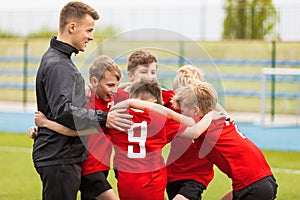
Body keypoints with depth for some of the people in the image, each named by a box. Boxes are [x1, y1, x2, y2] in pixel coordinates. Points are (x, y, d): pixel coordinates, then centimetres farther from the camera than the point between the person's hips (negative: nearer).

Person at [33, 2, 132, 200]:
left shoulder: (61, 60, 18)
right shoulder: (57, 65, -16)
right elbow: (62, 111, -27)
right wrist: (102, 118, -31)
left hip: (68, 157, 11)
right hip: (58, 159, -11)